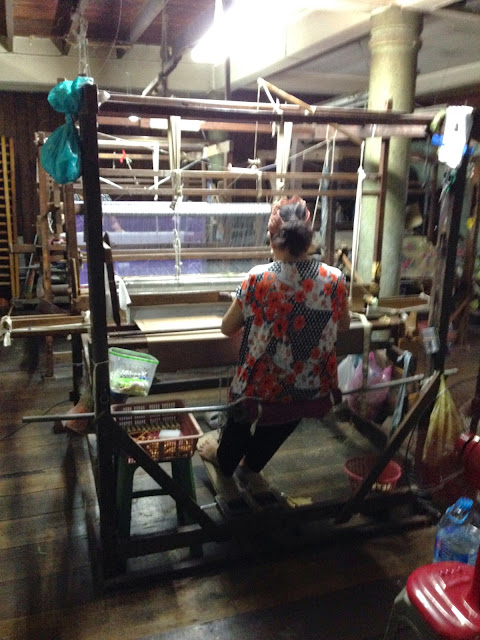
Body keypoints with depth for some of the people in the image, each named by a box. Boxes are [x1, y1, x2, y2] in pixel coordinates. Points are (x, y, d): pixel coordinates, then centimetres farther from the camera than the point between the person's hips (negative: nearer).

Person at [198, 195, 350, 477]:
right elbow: (344, 324, 3)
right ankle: (252, 464, 58)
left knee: (243, 419, 29)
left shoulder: (259, 278, -23)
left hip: (263, 384, -2)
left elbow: (228, 328, -10)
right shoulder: (334, 279, -15)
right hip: (311, 387, 3)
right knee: (280, 427, 31)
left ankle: (224, 459, 58)